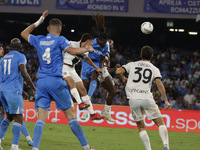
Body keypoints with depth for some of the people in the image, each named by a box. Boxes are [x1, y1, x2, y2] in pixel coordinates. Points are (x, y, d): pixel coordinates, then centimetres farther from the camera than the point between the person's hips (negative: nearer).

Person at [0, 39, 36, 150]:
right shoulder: (20, 57, -3)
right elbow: (24, 74, -14)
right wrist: (34, 88, -9)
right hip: (13, 90, -7)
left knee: (9, 116, 19)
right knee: (18, 118, -7)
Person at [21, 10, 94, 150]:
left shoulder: (39, 40, 13)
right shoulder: (60, 40, 0)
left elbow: (24, 33, 31)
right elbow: (73, 50, -16)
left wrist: (39, 21, 34)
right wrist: (87, 49, 1)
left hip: (41, 82, 4)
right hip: (56, 81, -4)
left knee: (41, 119, -1)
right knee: (71, 115, 1)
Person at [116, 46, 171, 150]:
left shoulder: (132, 65, 12)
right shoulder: (154, 69, 10)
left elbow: (118, 72, 0)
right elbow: (159, 84, -3)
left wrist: (123, 79, 22)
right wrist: (166, 101, -3)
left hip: (133, 99, 1)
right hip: (147, 98, -1)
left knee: (141, 127, 11)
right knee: (160, 123, 6)